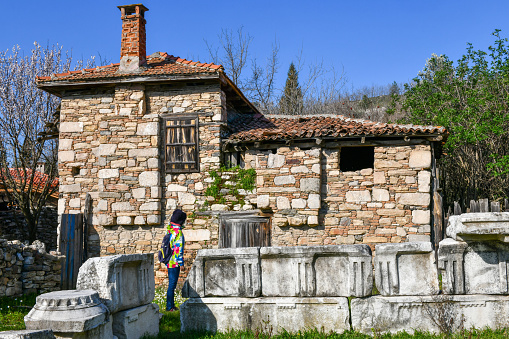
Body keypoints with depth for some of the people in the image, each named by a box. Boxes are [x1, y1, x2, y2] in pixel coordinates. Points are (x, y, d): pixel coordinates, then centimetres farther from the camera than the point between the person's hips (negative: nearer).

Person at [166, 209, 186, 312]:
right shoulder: (177, 231, -20)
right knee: (172, 284, -2)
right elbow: (178, 247, -19)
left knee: (172, 283, 16)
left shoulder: (170, 228, 7)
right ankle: (169, 307, 4)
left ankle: (171, 305, 24)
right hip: (175, 262, -9)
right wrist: (180, 261, -15)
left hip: (169, 261, 9)